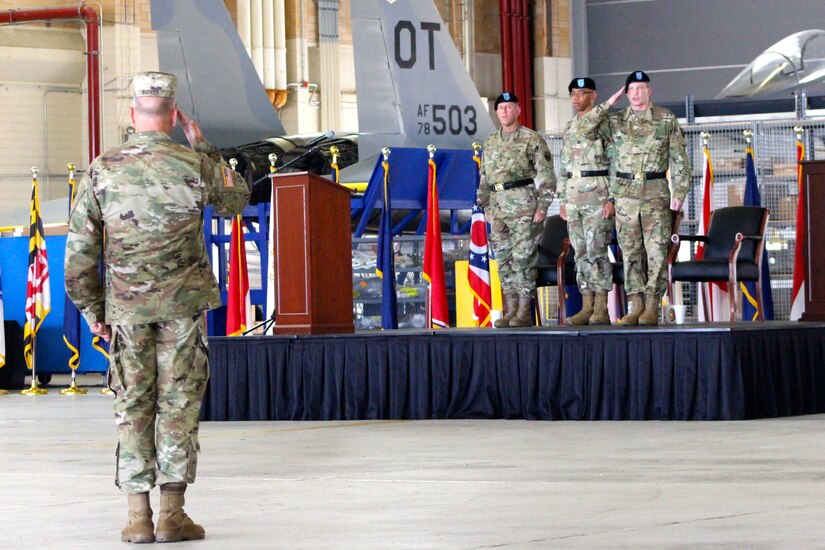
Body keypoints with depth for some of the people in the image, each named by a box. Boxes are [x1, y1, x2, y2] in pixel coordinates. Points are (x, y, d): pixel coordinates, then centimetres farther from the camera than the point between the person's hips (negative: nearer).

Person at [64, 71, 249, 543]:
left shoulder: (102, 171, -3)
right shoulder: (196, 165, -6)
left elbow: (80, 250, 0)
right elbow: (236, 200, 16)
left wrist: (92, 309, 10)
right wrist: (203, 147, 17)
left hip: (126, 307, 1)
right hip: (183, 304, -1)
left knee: (132, 406, 7)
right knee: (179, 405, 4)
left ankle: (138, 516, 5)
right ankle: (172, 513, 2)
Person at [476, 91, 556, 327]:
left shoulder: (532, 139, -2)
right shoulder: (491, 142, 16)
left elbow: (546, 176, -5)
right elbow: (484, 178, 22)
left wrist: (542, 208, -12)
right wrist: (486, 207, 15)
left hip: (524, 207, -6)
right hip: (499, 208, 6)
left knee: (523, 258, -8)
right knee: (504, 260, 5)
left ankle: (524, 313, -5)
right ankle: (510, 311, 10)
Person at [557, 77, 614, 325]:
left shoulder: (605, 124, -5)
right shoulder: (569, 128, 18)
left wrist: (612, 199, -15)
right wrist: (562, 199, 15)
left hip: (597, 194, -7)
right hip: (573, 197, 7)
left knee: (596, 251, -10)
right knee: (581, 253, 6)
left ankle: (601, 309, -8)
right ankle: (587, 307, 8)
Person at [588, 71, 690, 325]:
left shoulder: (667, 119, 4)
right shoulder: (615, 120, 10)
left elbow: (679, 159, 3)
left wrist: (679, 191, -5)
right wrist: (608, 105, 1)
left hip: (656, 193, -2)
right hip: (625, 195, 3)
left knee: (656, 251, -5)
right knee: (630, 251, 3)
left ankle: (652, 307, -3)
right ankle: (635, 306, 6)